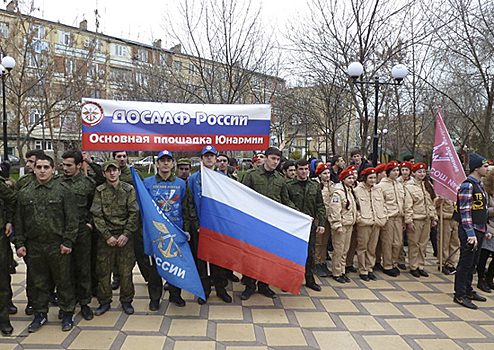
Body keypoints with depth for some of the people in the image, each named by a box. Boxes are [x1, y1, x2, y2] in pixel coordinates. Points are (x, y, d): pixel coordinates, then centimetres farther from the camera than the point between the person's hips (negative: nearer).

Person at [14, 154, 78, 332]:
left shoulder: (63, 190, -3)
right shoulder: (24, 192, 8)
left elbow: (72, 219, -5)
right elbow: (19, 221, 12)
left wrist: (68, 242, -9)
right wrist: (20, 243, 6)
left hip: (57, 246, -3)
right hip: (33, 247, 3)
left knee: (63, 281, 7)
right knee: (39, 282, 14)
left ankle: (67, 313, 21)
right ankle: (40, 313, 30)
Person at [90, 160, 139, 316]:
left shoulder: (129, 189, 2)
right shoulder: (99, 191, 4)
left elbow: (134, 214, -2)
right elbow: (97, 215, -2)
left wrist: (126, 234, -10)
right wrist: (107, 236, -10)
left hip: (125, 236, 0)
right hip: (106, 237, 1)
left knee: (126, 270, 5)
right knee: (104, 270, 6)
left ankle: (126, 300, 21)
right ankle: (104, 301, 23)